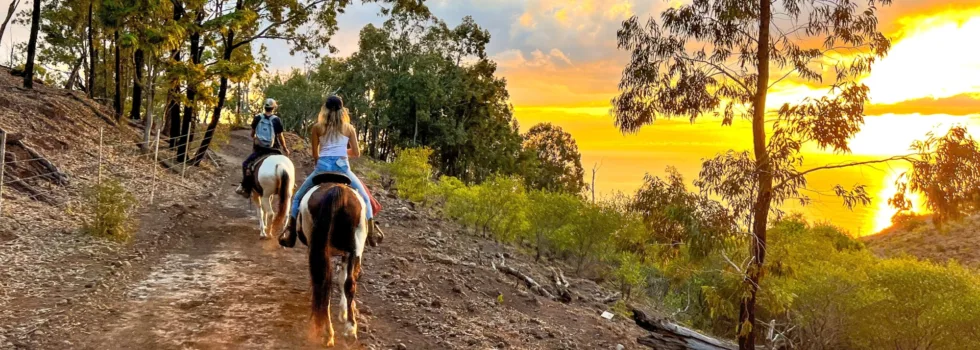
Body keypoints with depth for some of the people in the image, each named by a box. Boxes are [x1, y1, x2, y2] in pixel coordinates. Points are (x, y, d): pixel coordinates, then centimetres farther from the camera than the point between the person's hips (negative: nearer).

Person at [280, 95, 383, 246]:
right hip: (343, 168, 0)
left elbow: (315, 155, 10)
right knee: (364, 198, 19)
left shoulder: (316, 128, 7)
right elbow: (356, 153, 12)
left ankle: (291, 232, 8)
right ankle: (372, 233, 7)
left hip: (322, 167, 0)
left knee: (298, 197, 19)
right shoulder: (349, 128, 8)